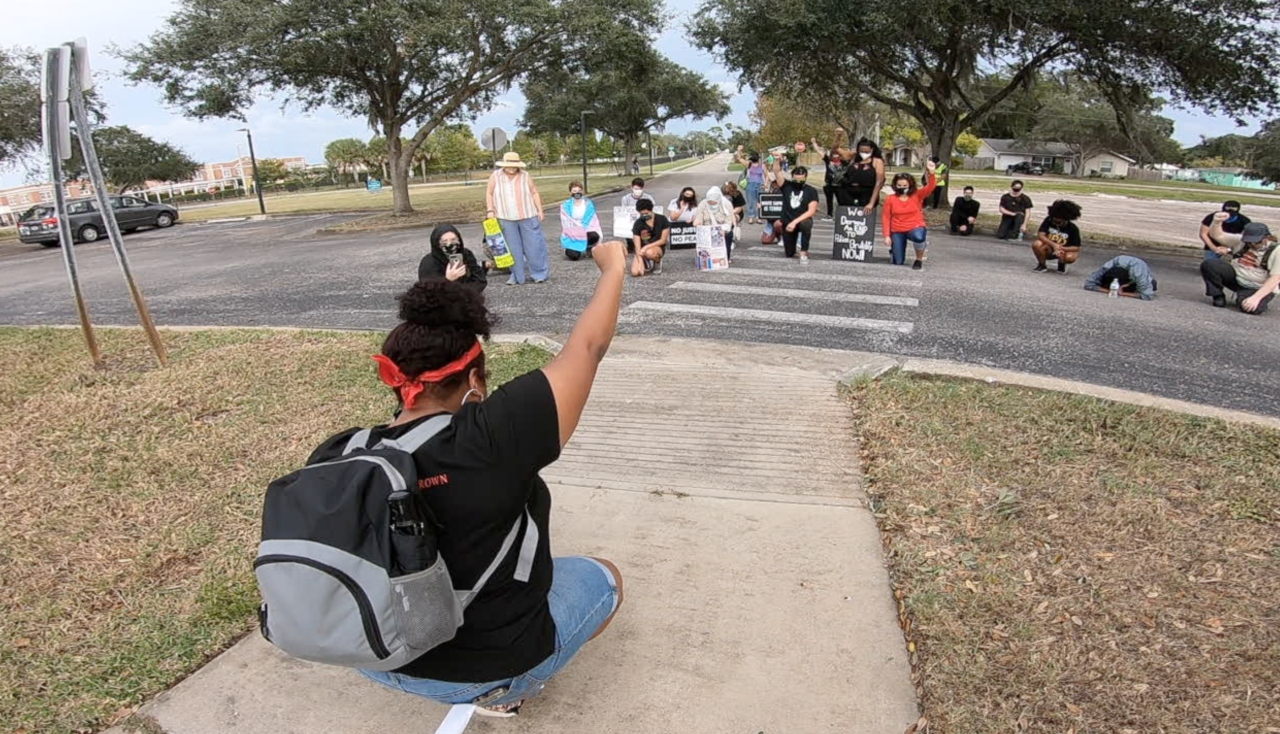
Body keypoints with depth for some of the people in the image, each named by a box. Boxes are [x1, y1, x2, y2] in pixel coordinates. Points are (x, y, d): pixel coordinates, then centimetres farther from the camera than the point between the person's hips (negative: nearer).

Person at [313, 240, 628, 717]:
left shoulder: (336, 458, -15)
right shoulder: (494, 439, -31)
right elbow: (587, 347, -21)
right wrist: (613, 267, -6)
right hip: (492, 666, -5)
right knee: (604, 579, 18)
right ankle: (503, 690, 9)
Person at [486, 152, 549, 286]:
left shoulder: (525, 176, 1)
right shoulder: (496, 176, 1)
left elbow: (534, 193, 5)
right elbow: (489, 193, 6)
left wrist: (540, 210, 0)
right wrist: (490, 210, -3)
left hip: (528, 217, -1)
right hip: (506, 219, 1)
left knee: (534, 246, 1)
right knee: (513, 248, 7)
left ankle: (540, 274, 11)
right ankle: (517, 276, 15)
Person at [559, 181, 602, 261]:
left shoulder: (588, 204, 1)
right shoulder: (565, 206, -7)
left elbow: (593, 220, -1)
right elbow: (566, 223, -10)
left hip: (587, 232, 2)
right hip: (572, 235, -2)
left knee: (595, 236, -33)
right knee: (574, 256, -24)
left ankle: (589, 249, 4)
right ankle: (570, 249, 17)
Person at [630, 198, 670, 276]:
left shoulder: (662, 220, -12)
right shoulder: (638, 224, -11)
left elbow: (663, 240, -10)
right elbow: (637, 246, -14)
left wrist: (646, 247, -21)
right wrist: (640, 262, -26)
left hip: (658, 247, -2)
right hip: (642, 250, 2)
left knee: (649, 252, -40)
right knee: (635, 272, -21)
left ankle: (657, 262, -3)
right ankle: (647, 264, 13)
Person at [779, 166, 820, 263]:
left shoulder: (811, 191, -6)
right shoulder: (786, 186, 1)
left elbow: (811, 211, -16)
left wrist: (795, 222, -25)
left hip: (802, 220, -2)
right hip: (787, 223, 2)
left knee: (805, 223, -40)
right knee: (789, 254, 2)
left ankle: (803, 252, -24)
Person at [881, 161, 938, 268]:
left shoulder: (917, 196, -2)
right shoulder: (890, 199, -3)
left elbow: (930, 187, -17)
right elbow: (886, 217, -2)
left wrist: (931, 173, -36)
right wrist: (887, 236, -8)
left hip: (915, 228, -1)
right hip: (897, 231, 1)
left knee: (918, 237, -41)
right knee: (898, 262, 0)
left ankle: (919, 260, -10)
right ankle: (894, 249, 40)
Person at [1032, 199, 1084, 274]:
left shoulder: (1073, 229, -13)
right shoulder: (1049, 220, -12)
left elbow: (1076, 248, -13)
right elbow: (1040, 235, -22)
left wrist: (1061, 248, -32)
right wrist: (1053, 245, -35)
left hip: (1064, 251, -1)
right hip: (1049, 251, 1)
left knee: (1070, 257, -36)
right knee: (1037, 244, -32)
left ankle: (1061, 264, 5)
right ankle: (1042, 265, -3)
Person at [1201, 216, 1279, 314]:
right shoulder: (1241, 241, -2)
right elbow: (1217, 236, -5)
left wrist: (1255, 298, -30)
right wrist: (1217, 222, -30)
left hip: (1260, 289, -3)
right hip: (1236, 278, 3)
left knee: (1249, 308, -37)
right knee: (1208, 265, -22)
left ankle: (1260, 302, 4)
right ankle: (1218, 296, -5)